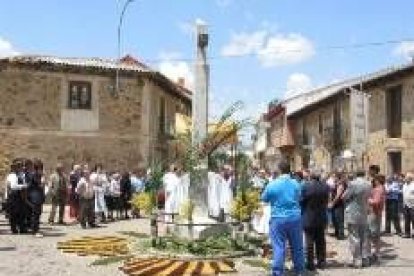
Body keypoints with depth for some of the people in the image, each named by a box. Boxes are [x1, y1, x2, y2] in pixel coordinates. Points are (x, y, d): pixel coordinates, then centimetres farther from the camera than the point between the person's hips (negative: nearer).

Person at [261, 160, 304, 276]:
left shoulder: (272, 185, -10)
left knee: (279, 247, 0)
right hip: (295, 218, 3)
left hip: (278, 219, -3)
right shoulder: (296, 184, -1)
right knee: (297, 246, 15)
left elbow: (264, 198, 6)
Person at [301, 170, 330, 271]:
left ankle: (310, 264, 7)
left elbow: (302, 201, -9)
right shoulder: (325, 186, -4)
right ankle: (321, 262, 20)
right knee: (321, 241, 14)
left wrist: (302, 214, 6)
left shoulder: (305, 186, -15)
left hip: (309, 218, -4)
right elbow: (326, 201, 4)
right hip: (321, 218, 4)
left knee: (309, 242, 4)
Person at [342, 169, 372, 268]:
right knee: (364, 238, 14)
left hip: (353, 215, -6)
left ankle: (357, 261, 0)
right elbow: (368, 197, 13)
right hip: (364, 214, 6)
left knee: (354, 238, -1)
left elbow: (344, 197, -12)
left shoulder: (353, 183, -17)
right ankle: (365, 259, 19)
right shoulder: (368, 184, 2)